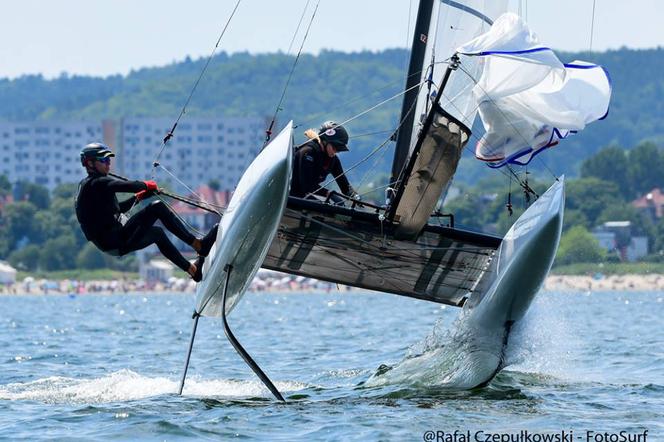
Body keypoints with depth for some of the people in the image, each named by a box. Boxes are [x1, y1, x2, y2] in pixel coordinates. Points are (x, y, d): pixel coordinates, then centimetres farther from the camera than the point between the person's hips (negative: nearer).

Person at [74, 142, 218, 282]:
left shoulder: (86, 185, 21)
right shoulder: (97, 183, -12)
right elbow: (129, 186, -23)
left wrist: (138, 197, 22)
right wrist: (147, 185, -3)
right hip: (115, 241, -11)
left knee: (157, 233, 28)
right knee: (157, 207, -12)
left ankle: (193, 269, 34)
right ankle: (199, 245, -11)